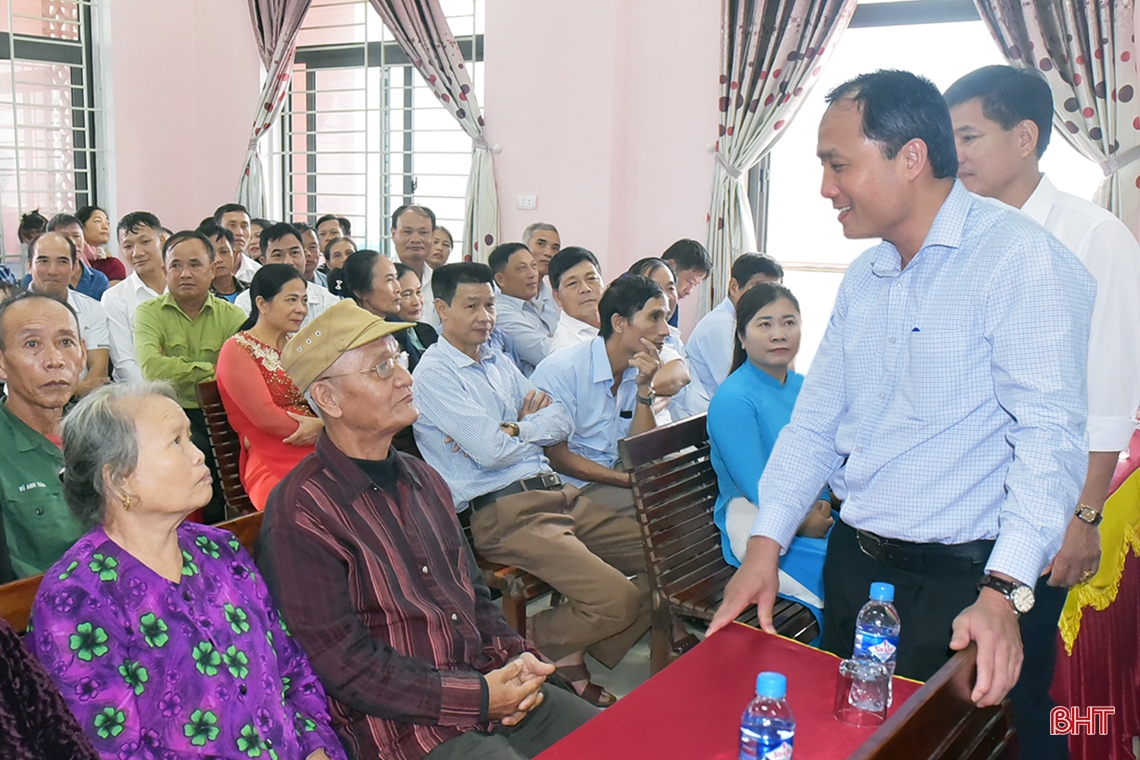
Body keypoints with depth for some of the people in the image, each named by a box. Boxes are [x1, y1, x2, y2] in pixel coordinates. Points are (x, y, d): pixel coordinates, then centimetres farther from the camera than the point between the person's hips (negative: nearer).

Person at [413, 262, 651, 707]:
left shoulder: (498, 361, 19)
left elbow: (562, 422, 9)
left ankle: (573, 656, 10)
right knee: (614, 599, -23)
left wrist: (510, 430, -9)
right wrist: (531, 423, 3)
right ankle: (537, 647, 7)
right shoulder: (434, 374, -6)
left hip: (557, 493, 9)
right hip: (503, 513, -9)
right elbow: (491, 452, -16)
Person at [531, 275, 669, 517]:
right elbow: (556, 457, -14)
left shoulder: (641, 370, 6)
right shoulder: (560, 370, -15)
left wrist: (645, 389, -11)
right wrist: (627, 480, -19)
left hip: (612, 478, 7)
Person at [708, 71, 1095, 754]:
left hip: (963, 581, -7)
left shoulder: (1020, 257, -15)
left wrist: (1003, 595, -31)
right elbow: (815, 421, 9)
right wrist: (765, 544, -2)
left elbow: (1049, 434, -22)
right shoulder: (863, 278, 10)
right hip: (853, 563, 7)